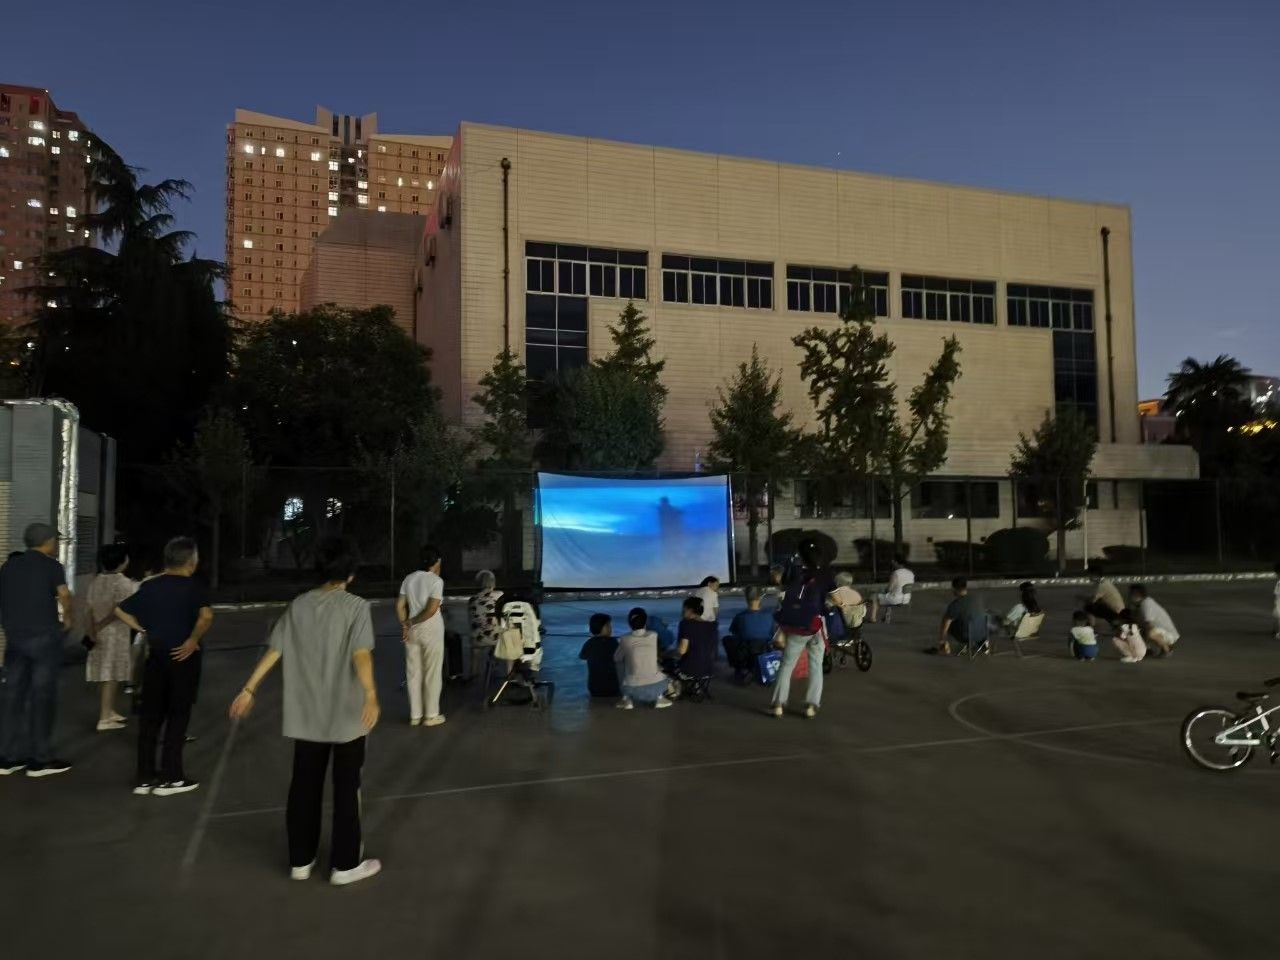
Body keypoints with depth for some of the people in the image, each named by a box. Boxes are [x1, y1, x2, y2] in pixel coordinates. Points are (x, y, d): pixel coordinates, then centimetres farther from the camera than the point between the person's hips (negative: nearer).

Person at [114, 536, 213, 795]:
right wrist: (193, 640, -18)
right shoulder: (194, 586, -11)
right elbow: (206, 616, -28)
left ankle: (145, 778, 15)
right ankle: (170, 778, 9)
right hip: (182, 657, -5)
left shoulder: (149, 586, 6)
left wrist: (144, 630, 12)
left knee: (150, 716, 11)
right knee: (178, 716, 4)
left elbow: (120, 610, 12)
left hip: (155, 656, 5)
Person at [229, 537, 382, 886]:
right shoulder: (356, 606, -11)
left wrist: (249, 689, 12)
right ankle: (345, 864, 13)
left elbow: (273, 651, 4)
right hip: (345, 713, -4)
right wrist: (371, 695, -34)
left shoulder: (298, 605, 3)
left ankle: (300, 860, 24)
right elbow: (361, 654, -24)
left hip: (306, 713, 5)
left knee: (304, 785, 15)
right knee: (346, 787, 7)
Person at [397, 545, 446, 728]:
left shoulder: (409, 578, 5)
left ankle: (415, 715, 17)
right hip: (431, 630, -5)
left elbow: (400, 605, 1)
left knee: (413, 673, 11)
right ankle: (431, 715, 10)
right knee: (432, 673, 5)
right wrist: (411, 622, -9)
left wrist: (405, 626, 0)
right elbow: (431, 609, -18)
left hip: (412, 630, 5)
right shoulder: (436, 581, -12)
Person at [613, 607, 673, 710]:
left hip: (633, 690, -1)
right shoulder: (654, 636, -1)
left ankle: (627, 699, 17)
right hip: (654, 688, 1)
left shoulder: (625, 640, -5)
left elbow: (616, 659, 11)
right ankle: (659, 698, 14)